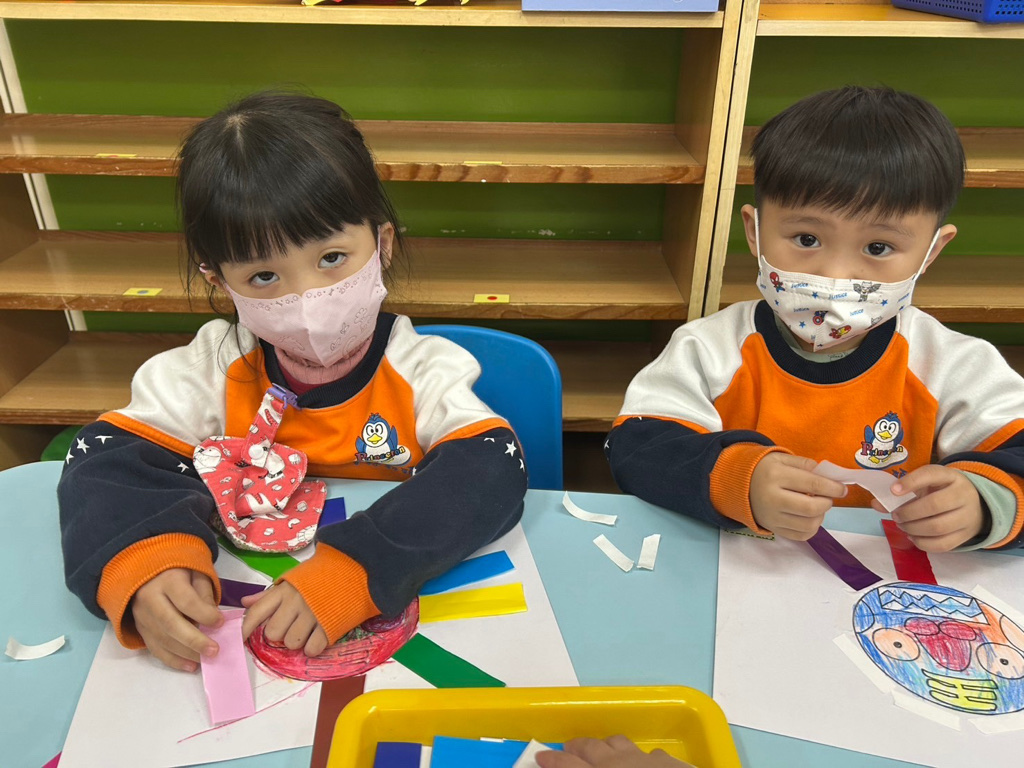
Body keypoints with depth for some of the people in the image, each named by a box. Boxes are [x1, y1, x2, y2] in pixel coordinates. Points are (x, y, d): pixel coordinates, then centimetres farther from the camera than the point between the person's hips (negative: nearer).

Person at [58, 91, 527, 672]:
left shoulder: (424, 372, -10)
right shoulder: (214, 370, -3)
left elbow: (495, 470, -23)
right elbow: (107, 460, -7)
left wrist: (351, 573, -36)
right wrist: (145, 563, -29)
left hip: (399, 614, -1)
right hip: (237, 624, 2)